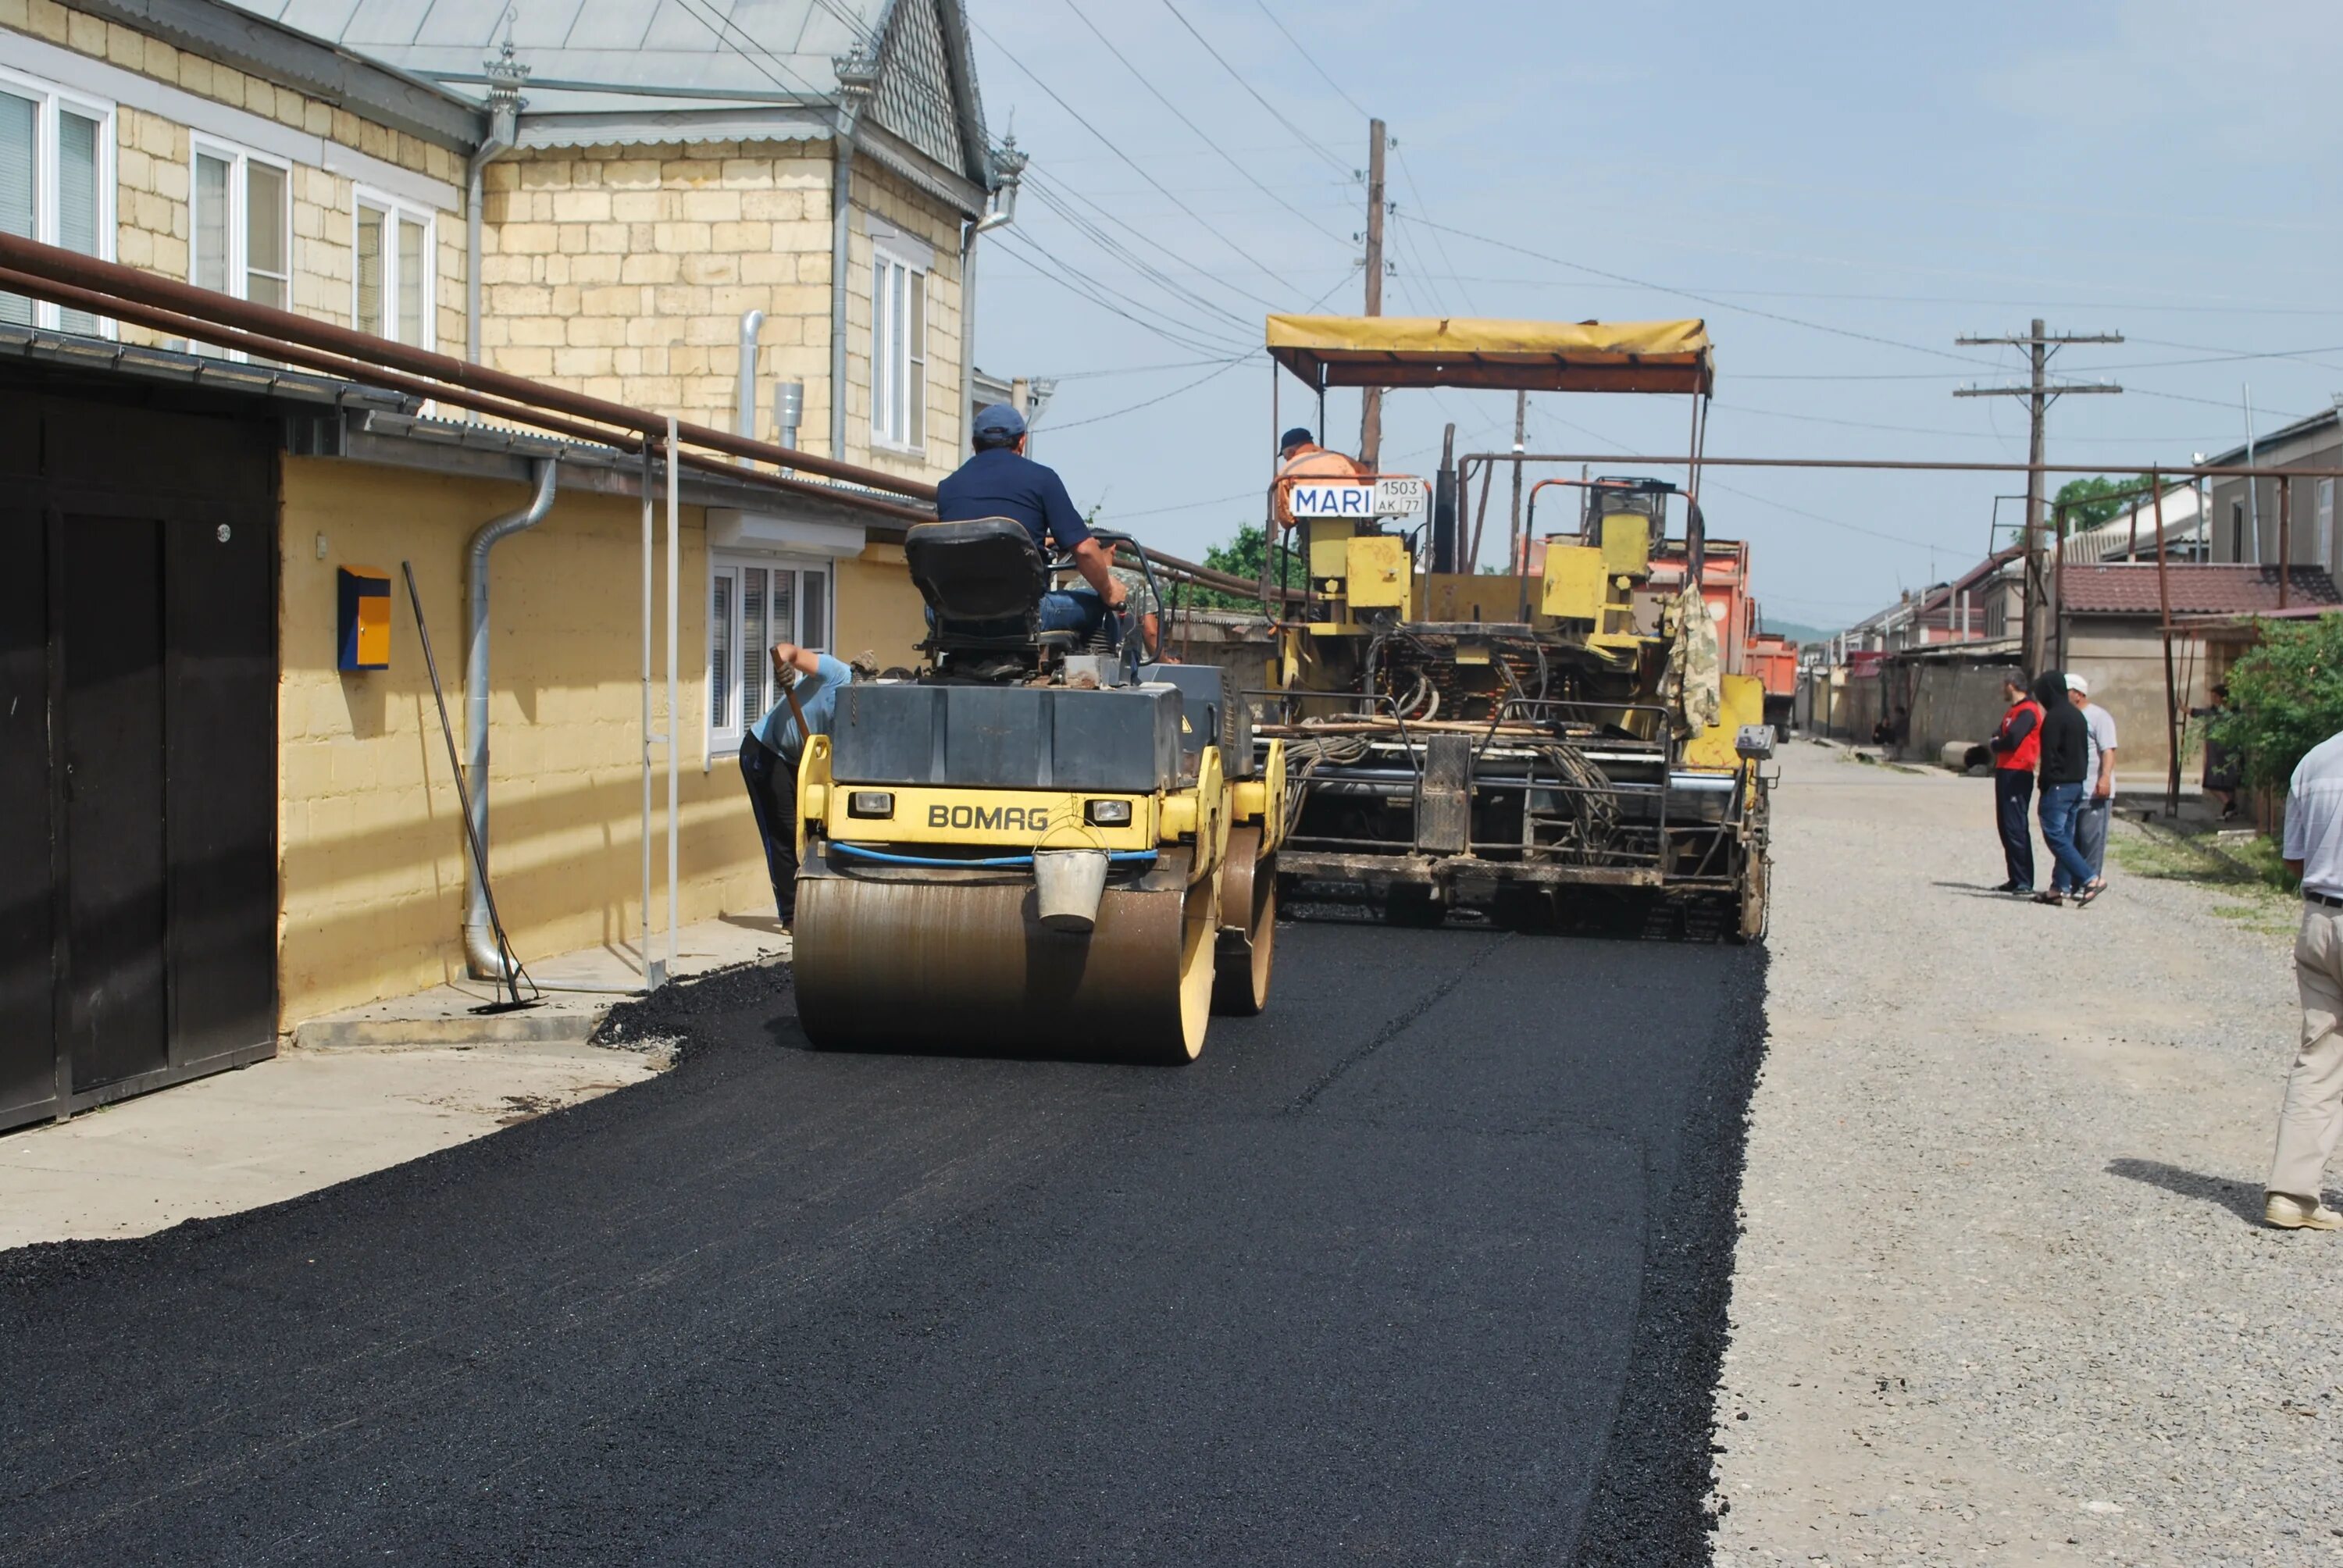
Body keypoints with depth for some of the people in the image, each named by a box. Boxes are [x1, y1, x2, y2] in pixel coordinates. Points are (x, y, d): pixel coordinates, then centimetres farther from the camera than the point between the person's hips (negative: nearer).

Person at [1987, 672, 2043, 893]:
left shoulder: (2028, 711, -12)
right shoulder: (2013, 711, 21)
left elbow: (2012, 740, -22)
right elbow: (1998, 736, 19)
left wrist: (1995, 744, -3)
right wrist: (1997, 743, -3)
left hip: (2017, 775, -10)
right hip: (2005, 772, 10)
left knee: (2016, 828, -11)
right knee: (2006, 826, 11)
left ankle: (2024, 882, -10)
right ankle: (2015, 879, 15)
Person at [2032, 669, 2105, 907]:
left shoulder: (2054, 717, -13)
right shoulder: (2077, 715, 15)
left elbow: (2049, 754, -17)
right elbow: (2084, 752, 18)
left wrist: (2044, 783, -12)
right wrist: (2079, 776, 18)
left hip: (2058, 785, -9)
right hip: (2077, 784, 9)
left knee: (2055, 836, -9)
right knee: (2065, 837, 10)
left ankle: (2090, 880, -17)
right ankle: (2059, 888, 10)